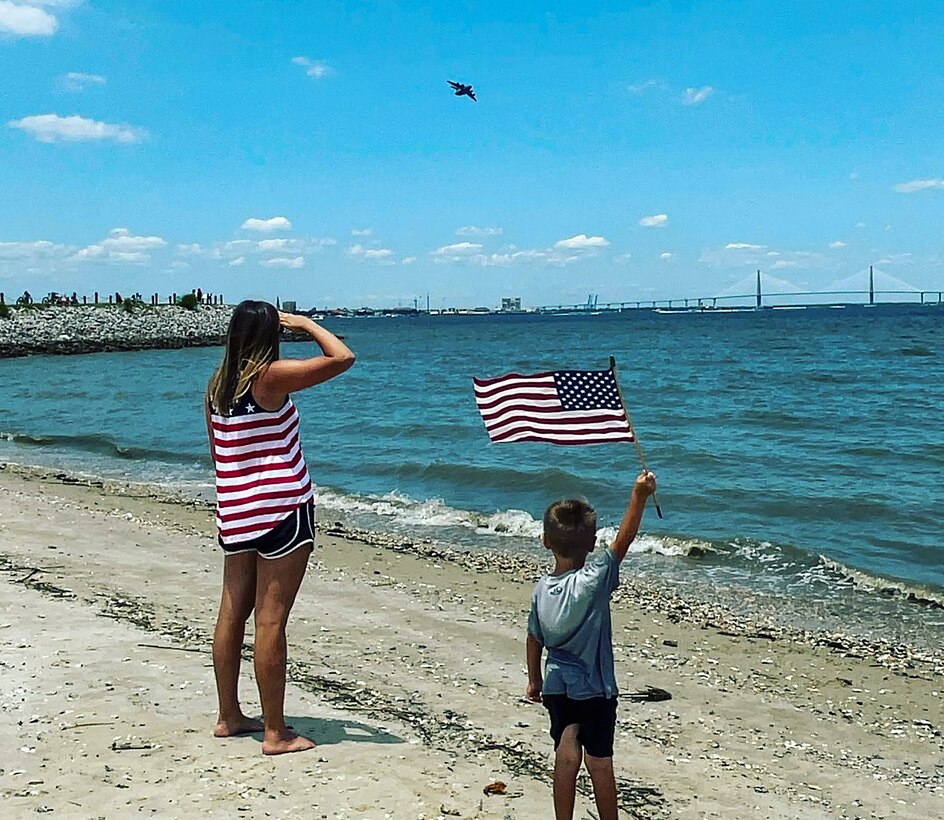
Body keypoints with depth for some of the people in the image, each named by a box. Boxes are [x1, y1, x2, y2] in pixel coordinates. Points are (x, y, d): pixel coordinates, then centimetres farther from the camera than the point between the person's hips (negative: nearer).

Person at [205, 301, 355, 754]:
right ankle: (275, 733, 3)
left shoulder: (217, 384, 7)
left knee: (233, 613, 14)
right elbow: (342, 357, -17)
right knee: (270, 621, -4)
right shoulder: (271, 377, -14)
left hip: (235, 512, 8)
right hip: (282, 511, -7)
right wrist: (305, 323, -2)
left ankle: (229, 717, 26)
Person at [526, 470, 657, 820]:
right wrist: (639, 497, -24)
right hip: (594, 688, -4)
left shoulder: (541, 589, -4)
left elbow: (534, 639, 6)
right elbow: (622, 542, -23)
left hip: (557, 686, 4)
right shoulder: (593, 581, -19)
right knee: (599, 762, 9)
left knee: (565, 756, 13)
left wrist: (534, 680, 19)